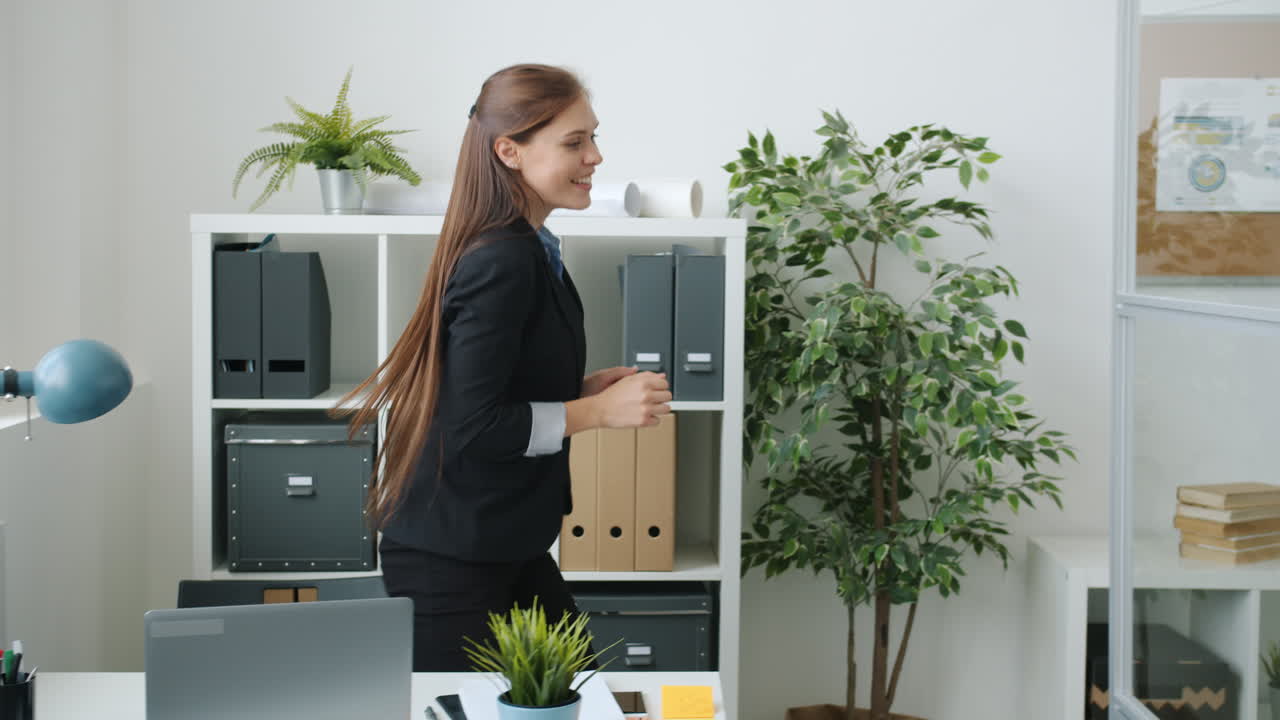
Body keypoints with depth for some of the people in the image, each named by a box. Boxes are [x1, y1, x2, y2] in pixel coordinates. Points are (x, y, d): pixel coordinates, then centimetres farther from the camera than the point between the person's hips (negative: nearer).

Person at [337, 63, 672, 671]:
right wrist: (600, 411, -19)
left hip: (506, 546, 10)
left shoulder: (528, 250, 8)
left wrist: (588, 387, 3)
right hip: (450, 561, -10)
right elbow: (472, 426, -25)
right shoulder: (504, 263, -22)